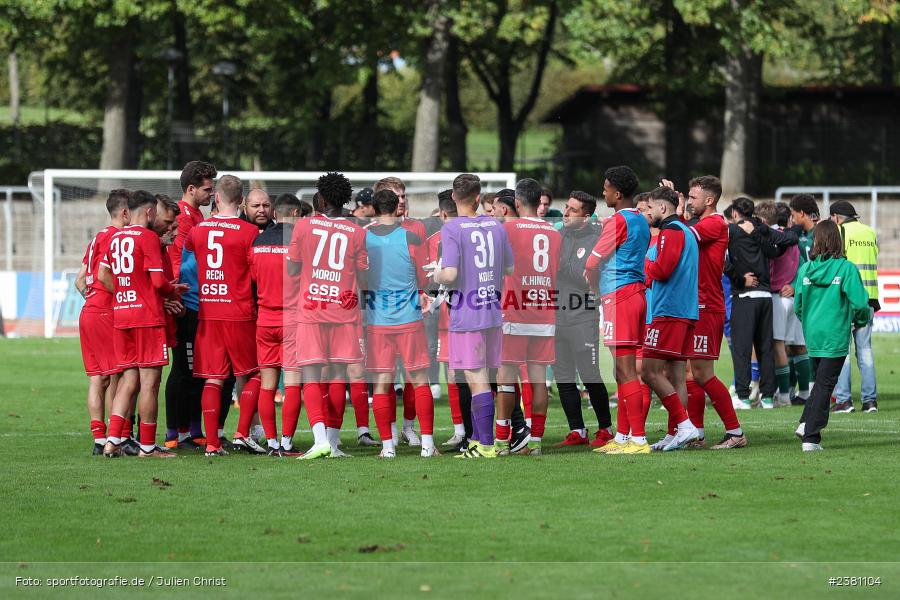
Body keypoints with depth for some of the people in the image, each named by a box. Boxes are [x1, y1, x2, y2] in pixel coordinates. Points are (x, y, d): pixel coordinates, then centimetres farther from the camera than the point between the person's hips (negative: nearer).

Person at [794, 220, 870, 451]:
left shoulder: (805, 269, 1)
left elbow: (798, 305, 6)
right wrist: (861, 320, 6)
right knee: (825, 384, 0)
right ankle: (811, 438, -2)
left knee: (821, 380, 22)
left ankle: (807, 423, 9)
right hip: (836, 336, -4)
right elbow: (860, 303, -15)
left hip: (812, 334, 4)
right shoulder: (846, 268, -11)